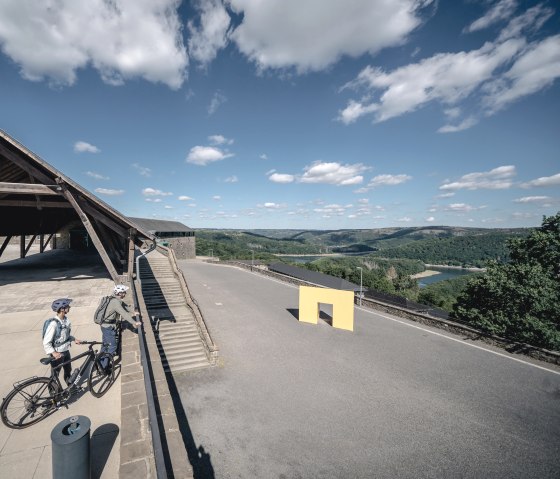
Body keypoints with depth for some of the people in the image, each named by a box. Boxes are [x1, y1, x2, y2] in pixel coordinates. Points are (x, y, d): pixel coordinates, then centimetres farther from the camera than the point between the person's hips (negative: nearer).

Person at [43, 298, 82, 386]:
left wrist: (74, 339, 1)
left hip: (66, 351, 7)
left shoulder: (66, 319, -2)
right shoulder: (54, 323, -26)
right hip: (57, 354, -7)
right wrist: (53, 353, -31)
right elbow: (46, 342, -23)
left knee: (68, 371, 23)